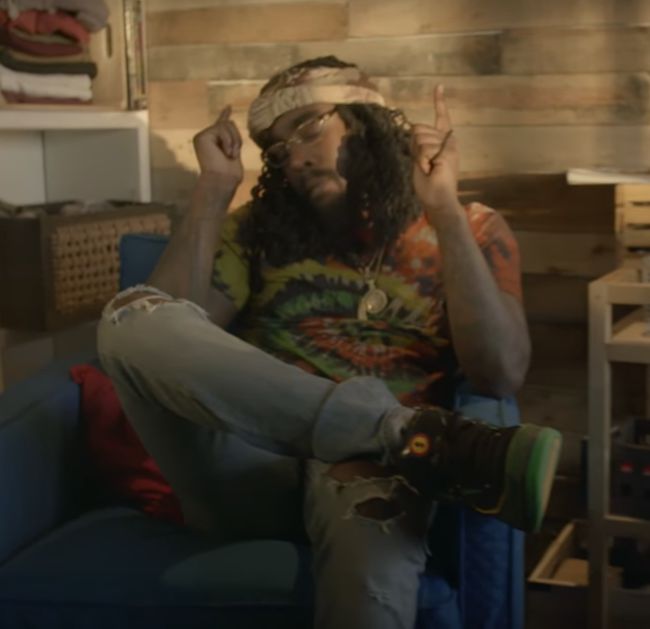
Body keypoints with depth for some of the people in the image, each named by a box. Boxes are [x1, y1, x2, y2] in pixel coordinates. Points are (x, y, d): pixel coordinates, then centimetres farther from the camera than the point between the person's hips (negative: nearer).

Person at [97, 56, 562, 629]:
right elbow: (166, 338, 1)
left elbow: (500, 375, -5)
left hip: (372, 462, -5)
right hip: (245, 467, 6)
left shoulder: (469, 229, 11)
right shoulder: (257, 228, 16)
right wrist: (215, 190, 0)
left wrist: (443, 208, -9)